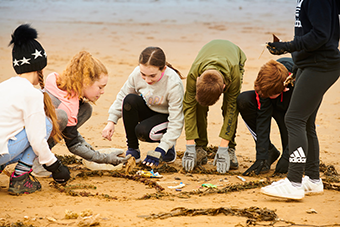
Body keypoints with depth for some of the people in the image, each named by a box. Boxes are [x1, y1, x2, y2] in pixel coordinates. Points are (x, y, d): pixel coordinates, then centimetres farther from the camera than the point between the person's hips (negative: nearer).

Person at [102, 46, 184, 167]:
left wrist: (160, 151, -36)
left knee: (143, 131, -35)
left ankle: (169, 147, 0)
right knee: (130, 100, -29)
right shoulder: (137, 74, -20)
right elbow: (122, 97, -1)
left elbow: (176, 122, -28)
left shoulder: (174, 84, -32)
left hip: (165, 116, -4)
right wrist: (111, 122, -11)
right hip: (147, 111, 5)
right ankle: (132, 149, -16)